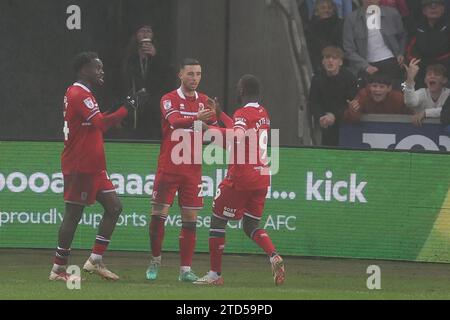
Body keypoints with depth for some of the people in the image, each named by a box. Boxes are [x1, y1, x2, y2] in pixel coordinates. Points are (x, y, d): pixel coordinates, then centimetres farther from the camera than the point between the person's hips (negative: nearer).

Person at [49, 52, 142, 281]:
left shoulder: (83, 94, 19)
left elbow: (97, 126, 18)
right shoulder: (79, 95, -14)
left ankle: (95, 261, 7)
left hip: (93, 167, 10)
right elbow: (101, 123, -24)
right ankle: (58, 269, 1)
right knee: (73, 215, -5)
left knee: (113, 207, 6)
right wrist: (125, 109, -19)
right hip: (79, 166, -10)